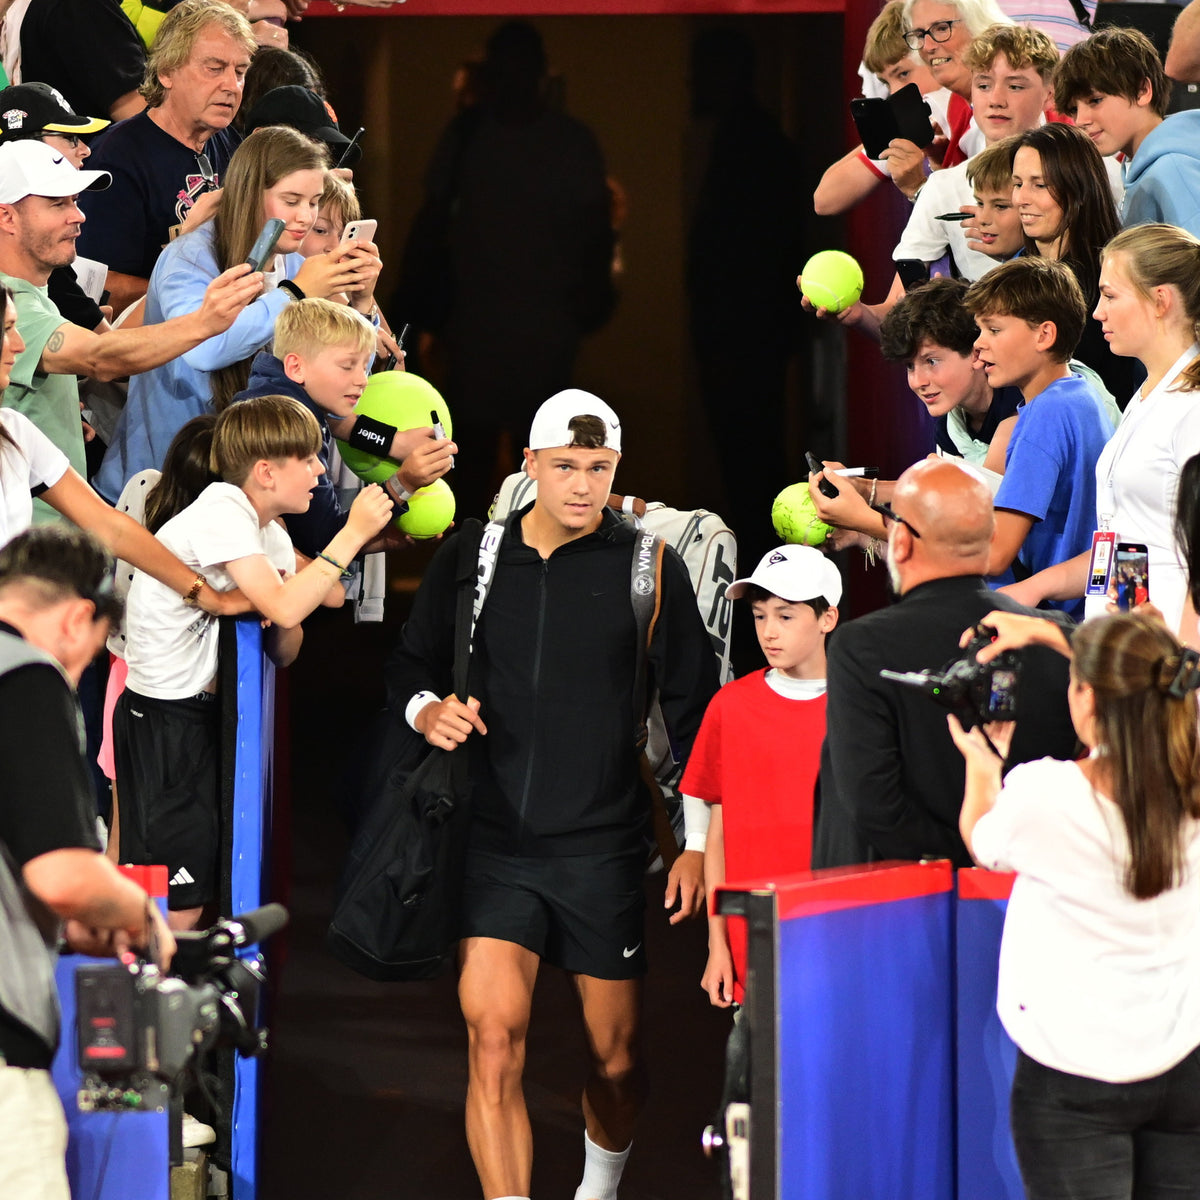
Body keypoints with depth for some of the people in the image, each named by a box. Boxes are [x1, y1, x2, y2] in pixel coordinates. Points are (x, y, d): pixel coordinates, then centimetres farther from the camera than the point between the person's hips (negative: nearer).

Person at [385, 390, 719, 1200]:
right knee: (493, 1038, -15)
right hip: (495, 845, 1)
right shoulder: (471, 557, 4)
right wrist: (426, 710, -8)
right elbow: (410, 667, 16)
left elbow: (694, 708, 3)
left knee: (617, 1055, 9)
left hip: (604, 850, -1)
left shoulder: (648, 567, -1)